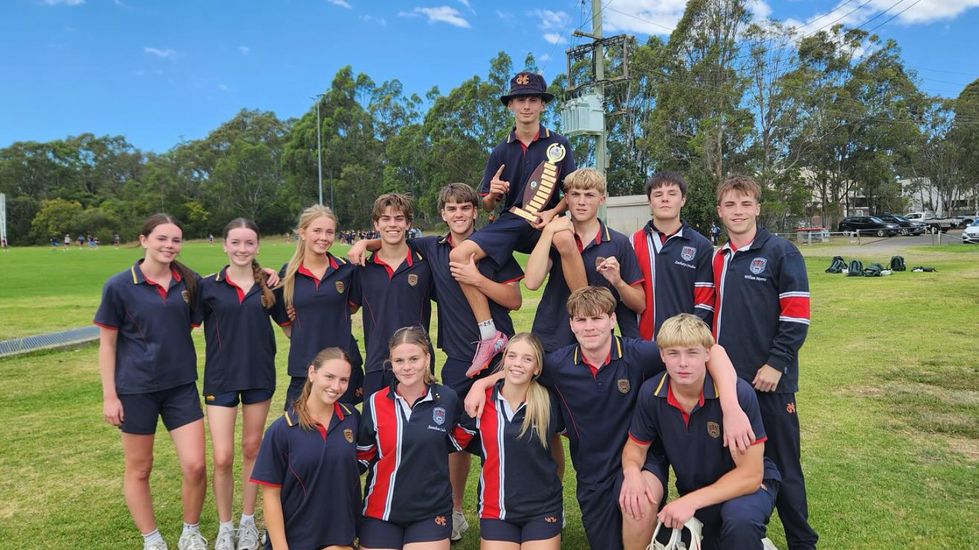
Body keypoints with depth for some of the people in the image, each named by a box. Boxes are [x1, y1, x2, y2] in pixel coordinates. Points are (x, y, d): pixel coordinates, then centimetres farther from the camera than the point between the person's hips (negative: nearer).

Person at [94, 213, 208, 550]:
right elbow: (107, 343, -2)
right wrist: (109, 395, -5)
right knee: (139, 470, 11)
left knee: (195, 466, -2)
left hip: (182, 386, 2)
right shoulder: (119, 286, -6)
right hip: (136, 389, -2)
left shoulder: (189, 283, 0)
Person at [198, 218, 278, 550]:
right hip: (221, 378, -1)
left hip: (259, 376, 1)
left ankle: (248, 522, 29)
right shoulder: (208, 286, -4)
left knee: (252, 449, 13)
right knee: (222, 458, -1)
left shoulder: (268, 285, 0)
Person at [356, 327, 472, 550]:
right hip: (381, 512, 1)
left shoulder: (447, 398, -7)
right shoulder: (375, 403, -7)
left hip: (431, 512, 0)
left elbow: (458, 440, 11)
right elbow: (363, 457, 4)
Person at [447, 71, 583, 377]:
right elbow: (487, 207, 13)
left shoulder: (558, 144, 6)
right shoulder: (501, 152, 12)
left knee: (566, 239, -40)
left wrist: (553, 212, -16)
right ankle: (490, 335, -15)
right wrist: (493, 193, -11)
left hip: (546, 220, -3)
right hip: (510, 222, 3)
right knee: (459, 254, -21)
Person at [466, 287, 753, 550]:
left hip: (641, 460, -3)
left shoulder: (638, 354, -17)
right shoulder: (558, 364, -8)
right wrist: (480, 383, -7)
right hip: (593, 476, 4)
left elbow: (712, 351, -21)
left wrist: (731, 408, -34)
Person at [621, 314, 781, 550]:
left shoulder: (738, 393, -27)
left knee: (739, 518, -35)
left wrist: (692, 501, -33)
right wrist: (632, 471, -24)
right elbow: (636, 446, 0)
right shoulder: (650, 393, -16)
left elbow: (750, 474, -24)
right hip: (693, 492, 5)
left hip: (747, 486, -4)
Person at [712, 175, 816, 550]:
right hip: (726, 378, 5)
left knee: (782, 464, 4)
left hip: (769, 379, -5)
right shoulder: (717, 259, 11)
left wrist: (776, 363, -14)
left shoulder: (781, 252, -5)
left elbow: (797, 315, -10)